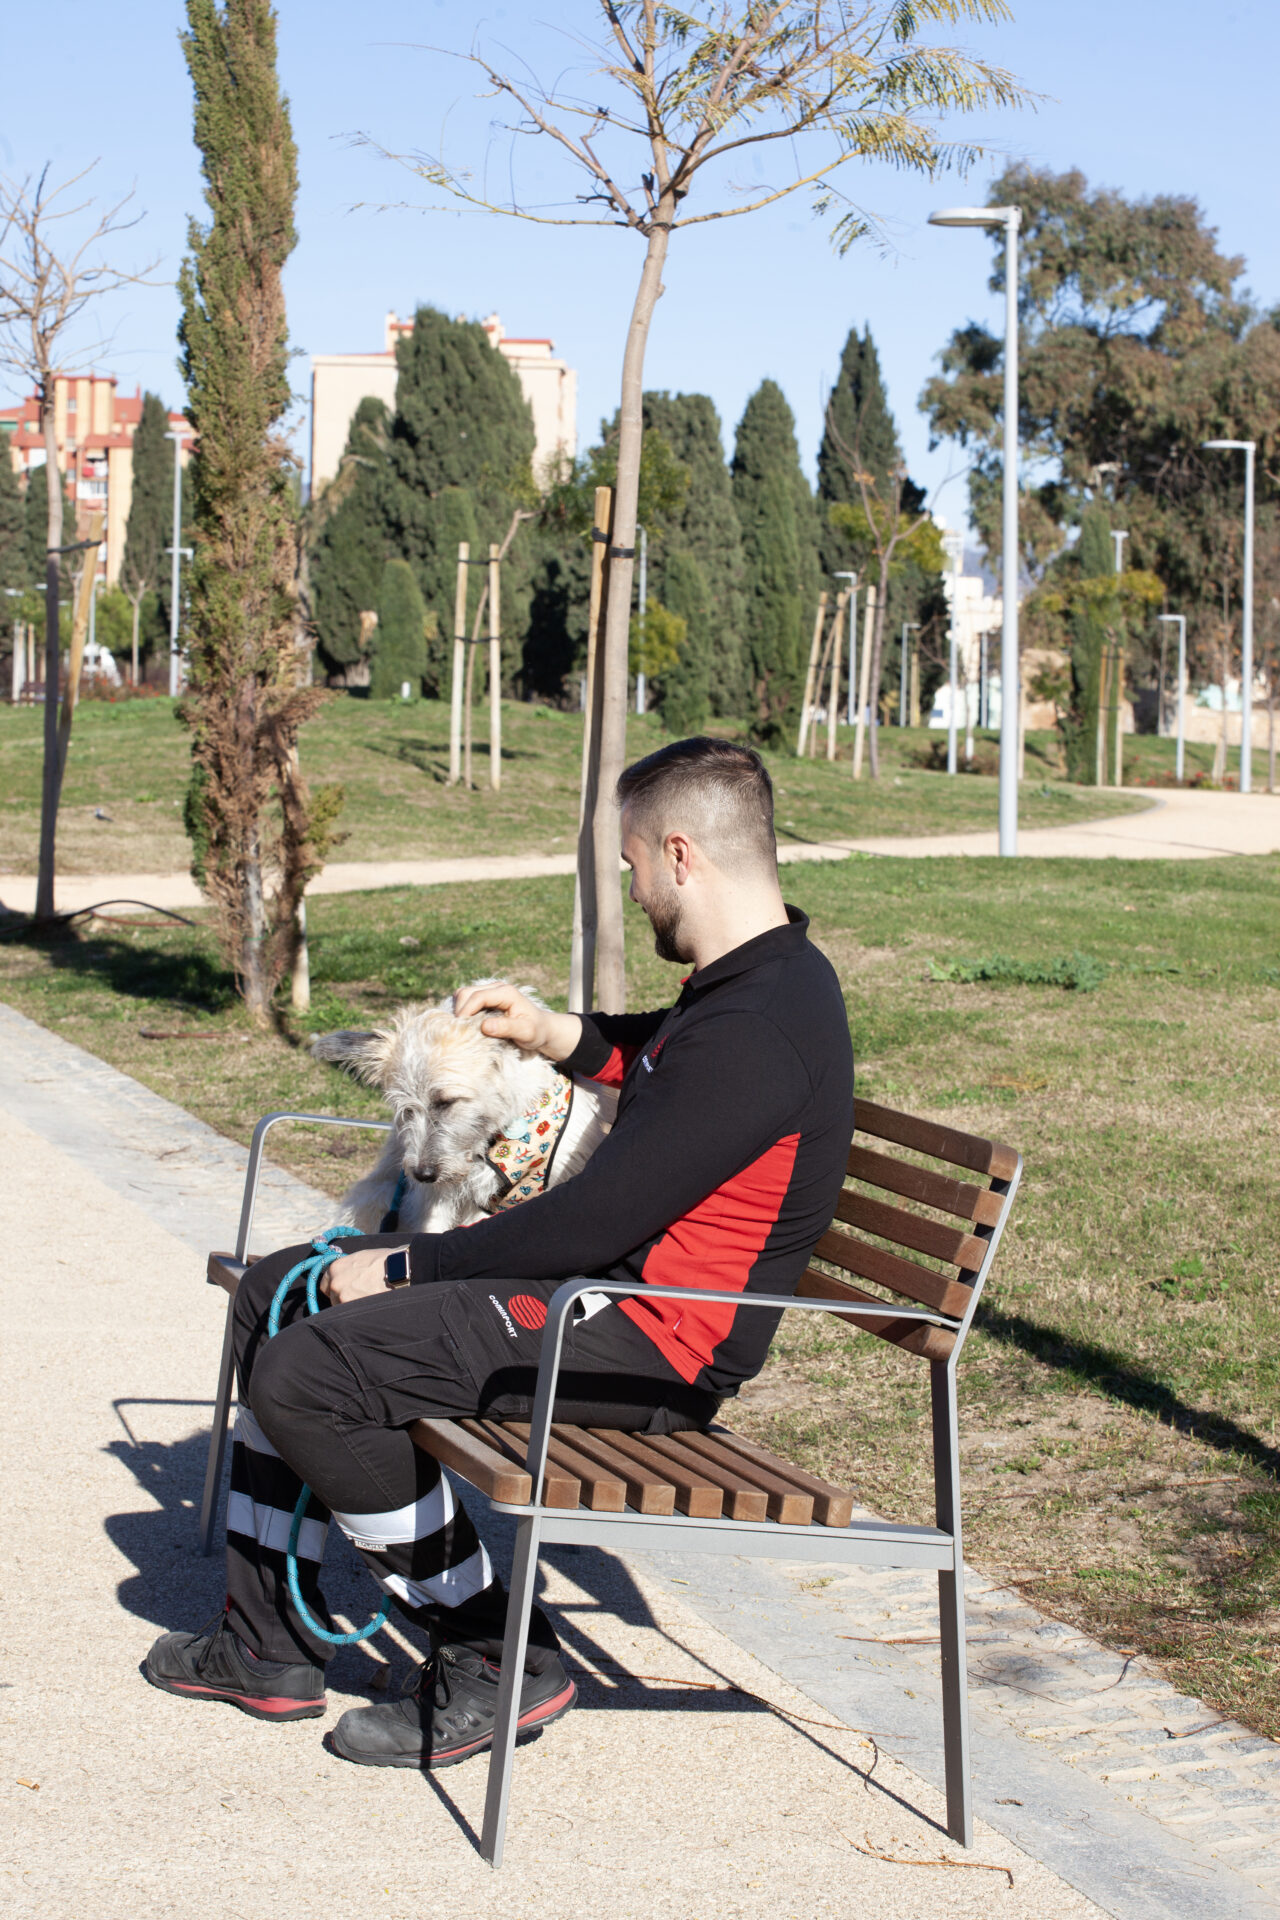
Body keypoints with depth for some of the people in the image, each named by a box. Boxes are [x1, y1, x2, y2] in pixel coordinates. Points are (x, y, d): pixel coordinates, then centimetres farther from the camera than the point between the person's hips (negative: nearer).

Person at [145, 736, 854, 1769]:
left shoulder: (750, 1034, -26)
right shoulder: (772, 973, 7)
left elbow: (590, 1227, -25)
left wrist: (406, 1267, -13)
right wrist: (561, 1033, 14)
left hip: (648, 1340, -11)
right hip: (611, 1273, 11)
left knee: (306, 1375, -20)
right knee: (277, 1294, 13)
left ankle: (500, 1660, -4)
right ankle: (268, 1644, 17)